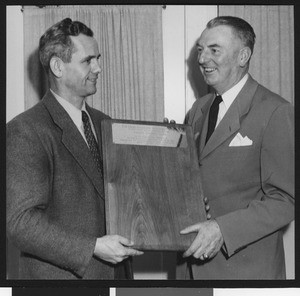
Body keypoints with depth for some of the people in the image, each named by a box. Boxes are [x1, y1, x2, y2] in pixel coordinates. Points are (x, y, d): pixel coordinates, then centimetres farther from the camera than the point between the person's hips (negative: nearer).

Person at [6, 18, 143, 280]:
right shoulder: (25, 132, -14)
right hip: (60, 273, -6)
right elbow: (21, 222, -19)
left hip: (113, 270, 6)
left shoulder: (103, 124, 9)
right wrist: (93, 247, -23)